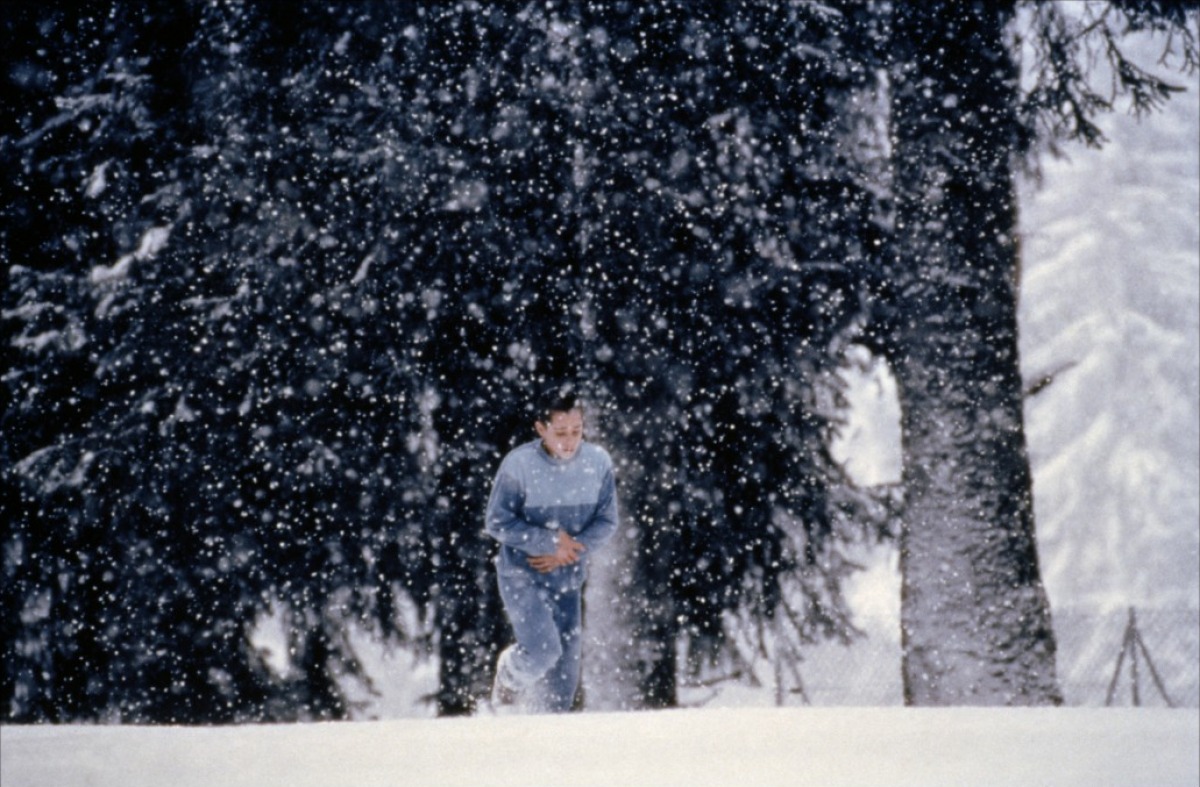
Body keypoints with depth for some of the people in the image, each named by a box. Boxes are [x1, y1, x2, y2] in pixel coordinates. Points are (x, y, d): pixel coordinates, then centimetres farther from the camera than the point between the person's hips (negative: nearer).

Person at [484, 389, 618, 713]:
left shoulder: (598, 462, -8)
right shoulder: (519, 464, -17)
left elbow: (607, 521, -1)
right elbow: (498, 522, -10)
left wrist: (567, 552, -15)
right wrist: (550, 540, -17)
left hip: (568, 578, 4)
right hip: (522, 574, -4)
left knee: (564, 670, 5)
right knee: (543, 651, -18)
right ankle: (511, 673, 15)